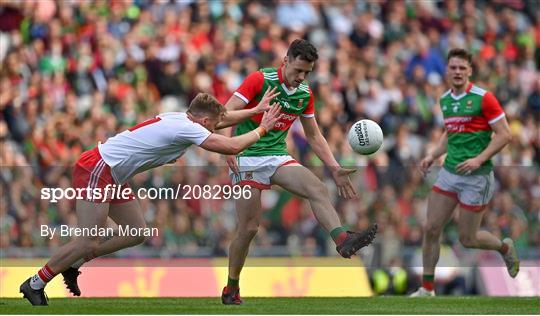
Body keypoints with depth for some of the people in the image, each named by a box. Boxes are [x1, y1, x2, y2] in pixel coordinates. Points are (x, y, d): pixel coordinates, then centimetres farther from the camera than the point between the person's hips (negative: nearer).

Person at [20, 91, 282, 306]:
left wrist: (256, 110, 25)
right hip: (96, 170, -10)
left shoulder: (182, 119, 10)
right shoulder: (187, 128, -17)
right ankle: (35, 285, 0)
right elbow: (231, 147, -17)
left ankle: (71, 265, 18)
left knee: (137, 233, 9)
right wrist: (262, 130, -3)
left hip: (112, 177, 10)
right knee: (89, 243, -12)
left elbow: (221, 119, 28)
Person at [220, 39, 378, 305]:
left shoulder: (305, 94, 7)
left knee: (317, 189, -22)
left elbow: (314, 136, 17)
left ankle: (343, 240, -44)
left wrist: (334, 168, 7)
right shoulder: (259, 80, -11)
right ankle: (231, 290, 12)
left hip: (279, 157, 5)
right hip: (248, 159, -5)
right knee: (248, 227, -5)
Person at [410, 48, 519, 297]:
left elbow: (504, 134, -12)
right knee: (431, 229, -1)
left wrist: (479, 159, -22)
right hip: (449, 172, 6)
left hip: (476, 176, -6)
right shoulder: (445, 100, 9)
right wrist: (433, 156, 9)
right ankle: (427, 288, 9)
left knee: (467, 239, 2)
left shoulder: (483, 98, -12)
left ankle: (505, 247, 32)